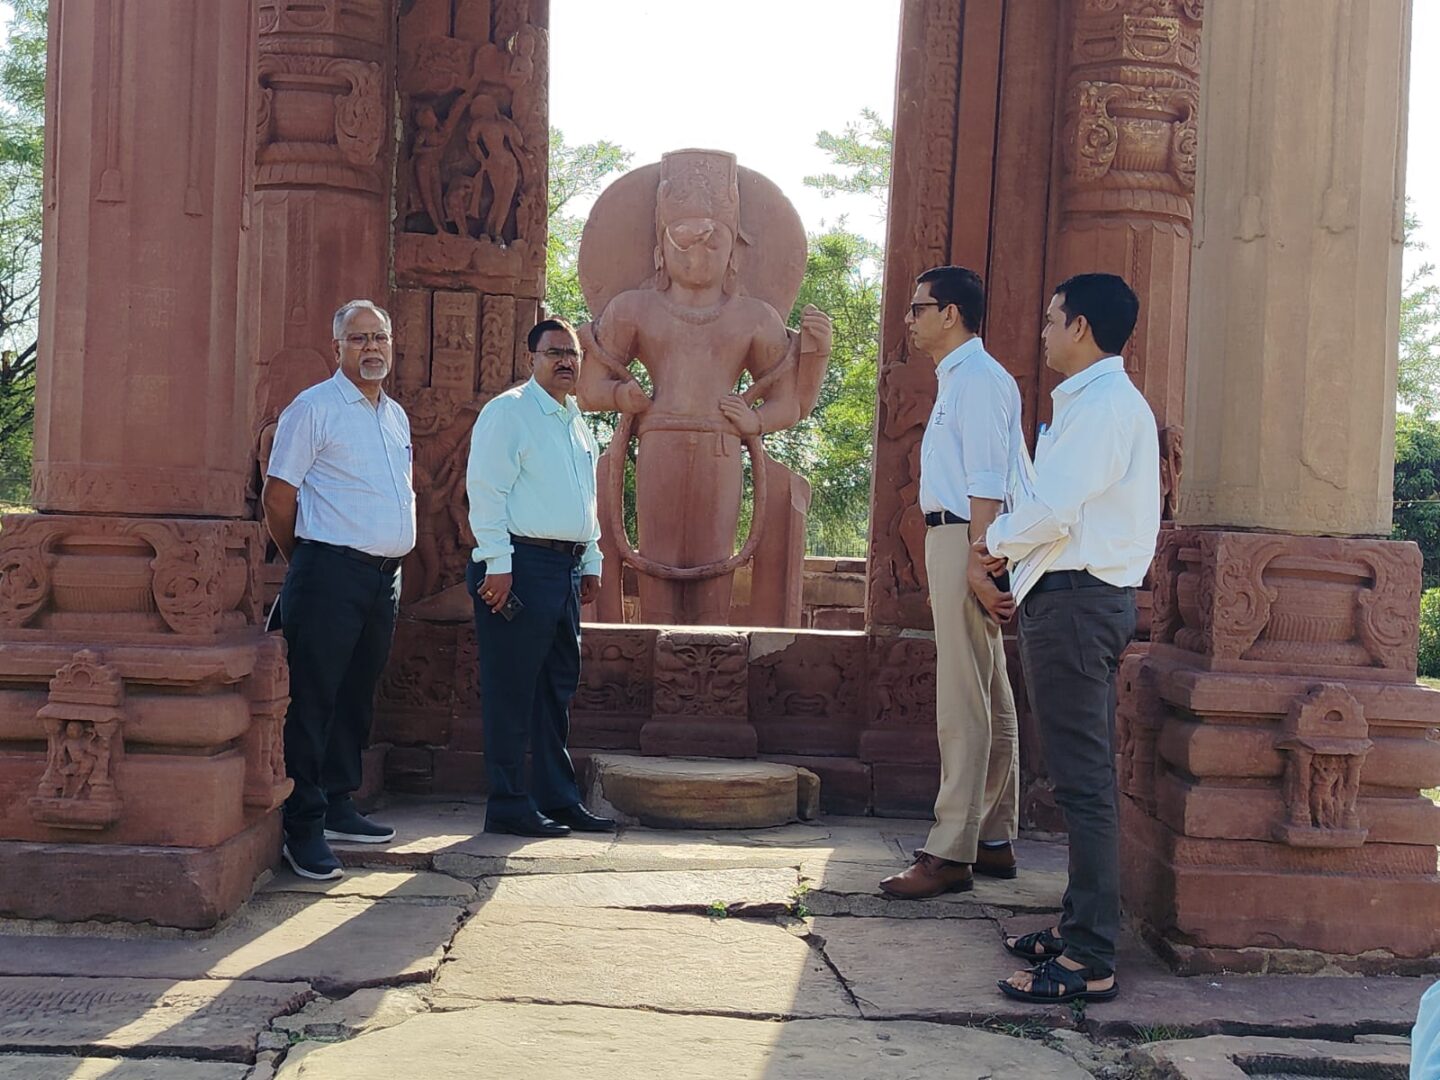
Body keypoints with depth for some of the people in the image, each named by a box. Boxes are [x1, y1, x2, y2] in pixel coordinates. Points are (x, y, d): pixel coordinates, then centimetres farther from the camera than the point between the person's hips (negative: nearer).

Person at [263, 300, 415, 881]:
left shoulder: (396, 416, 17)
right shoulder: (313, 408, -4)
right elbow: (278, 498, -5)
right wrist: (305, 564, 5)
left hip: (385, 575, 7)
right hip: (331, 572, -7)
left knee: (356, 698, 13)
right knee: (313, 700, -6)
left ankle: (338, 806, 23)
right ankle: (304, 828, -3)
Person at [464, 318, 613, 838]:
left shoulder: (577, 422, 19)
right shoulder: (508, 411, -6)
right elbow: (486, 490, -12)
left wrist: (591, 562, 20)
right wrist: (497, 565, -18)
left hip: (566, 567, 8)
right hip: (522, 565, -8)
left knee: (559, 687, 12)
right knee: (512, 689, -4)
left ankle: (558, 798, 19)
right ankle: (508, 806, 2)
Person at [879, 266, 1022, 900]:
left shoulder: (977, 378, -11)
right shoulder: (957, 379, 20)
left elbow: (985, 481, -19)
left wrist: (977, 561, -24)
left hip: (965, 539, -11)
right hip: (955, 540, 11)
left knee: (963, 702, -10)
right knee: (989, 699, 13)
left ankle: (951, 853, -9)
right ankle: (994, 840, 21)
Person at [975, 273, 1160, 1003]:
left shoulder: (1101, 404, -14)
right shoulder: (1103, 401, 19)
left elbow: (1051, 508, -22)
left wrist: (999, 543, -5)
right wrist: (1011, 544, 5)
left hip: (1075, 600, -11)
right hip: (1085, 594, 11)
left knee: (1084, 781, -9)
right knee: (1084, 778, 16)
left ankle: (1091, 962, -6)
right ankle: (1081, 925, 26)